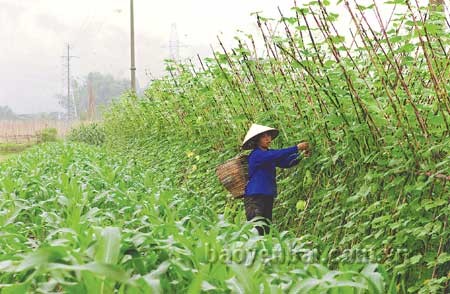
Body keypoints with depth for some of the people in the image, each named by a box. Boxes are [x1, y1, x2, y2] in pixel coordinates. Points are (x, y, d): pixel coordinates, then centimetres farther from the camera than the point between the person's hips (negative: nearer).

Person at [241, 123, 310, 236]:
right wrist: (297, 148, -25)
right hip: (255, 197, -8)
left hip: (268, 197, 8)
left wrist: (302, 155, -12)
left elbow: (286, 162, 5)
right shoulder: (256, 155, -11)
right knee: (257, 231, -14)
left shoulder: (269, 153, 14)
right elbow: (276, 155, -24)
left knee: (266, 230, 7)